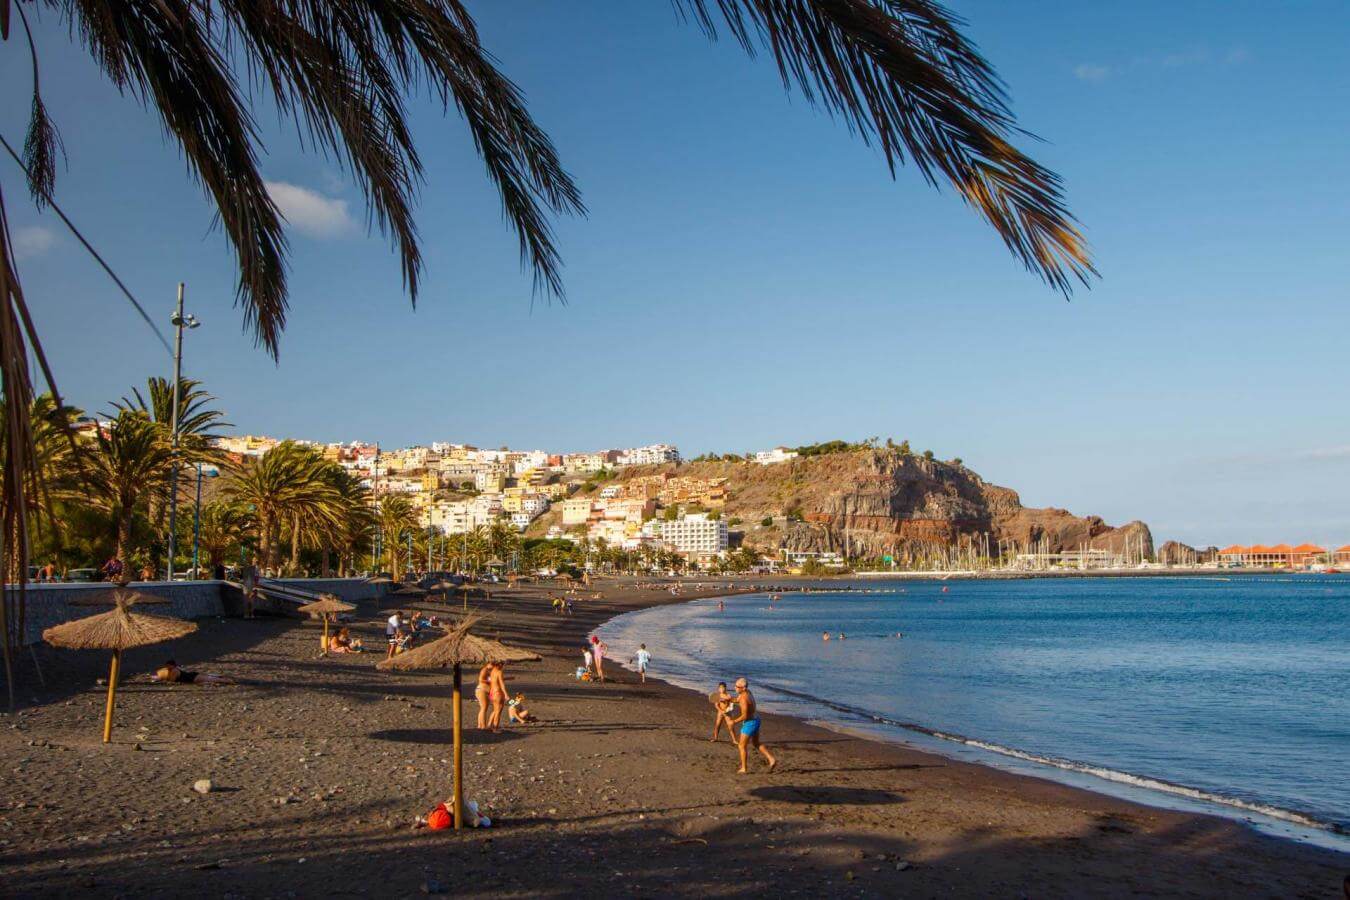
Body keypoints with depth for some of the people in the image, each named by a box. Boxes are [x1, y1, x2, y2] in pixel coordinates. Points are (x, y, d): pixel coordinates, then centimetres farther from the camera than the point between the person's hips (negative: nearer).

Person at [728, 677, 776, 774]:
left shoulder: (744, 698, -26)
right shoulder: (747, 692, 3)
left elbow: (744, 716, -28)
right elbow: (737, 700, 21)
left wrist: (734, 722, -17)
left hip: (750, 723, -10)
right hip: (755, 720, 10)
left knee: (742, 746, 4)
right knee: (756, 744, 22)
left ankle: (743, 769, 11)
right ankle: (772, 760, 16)